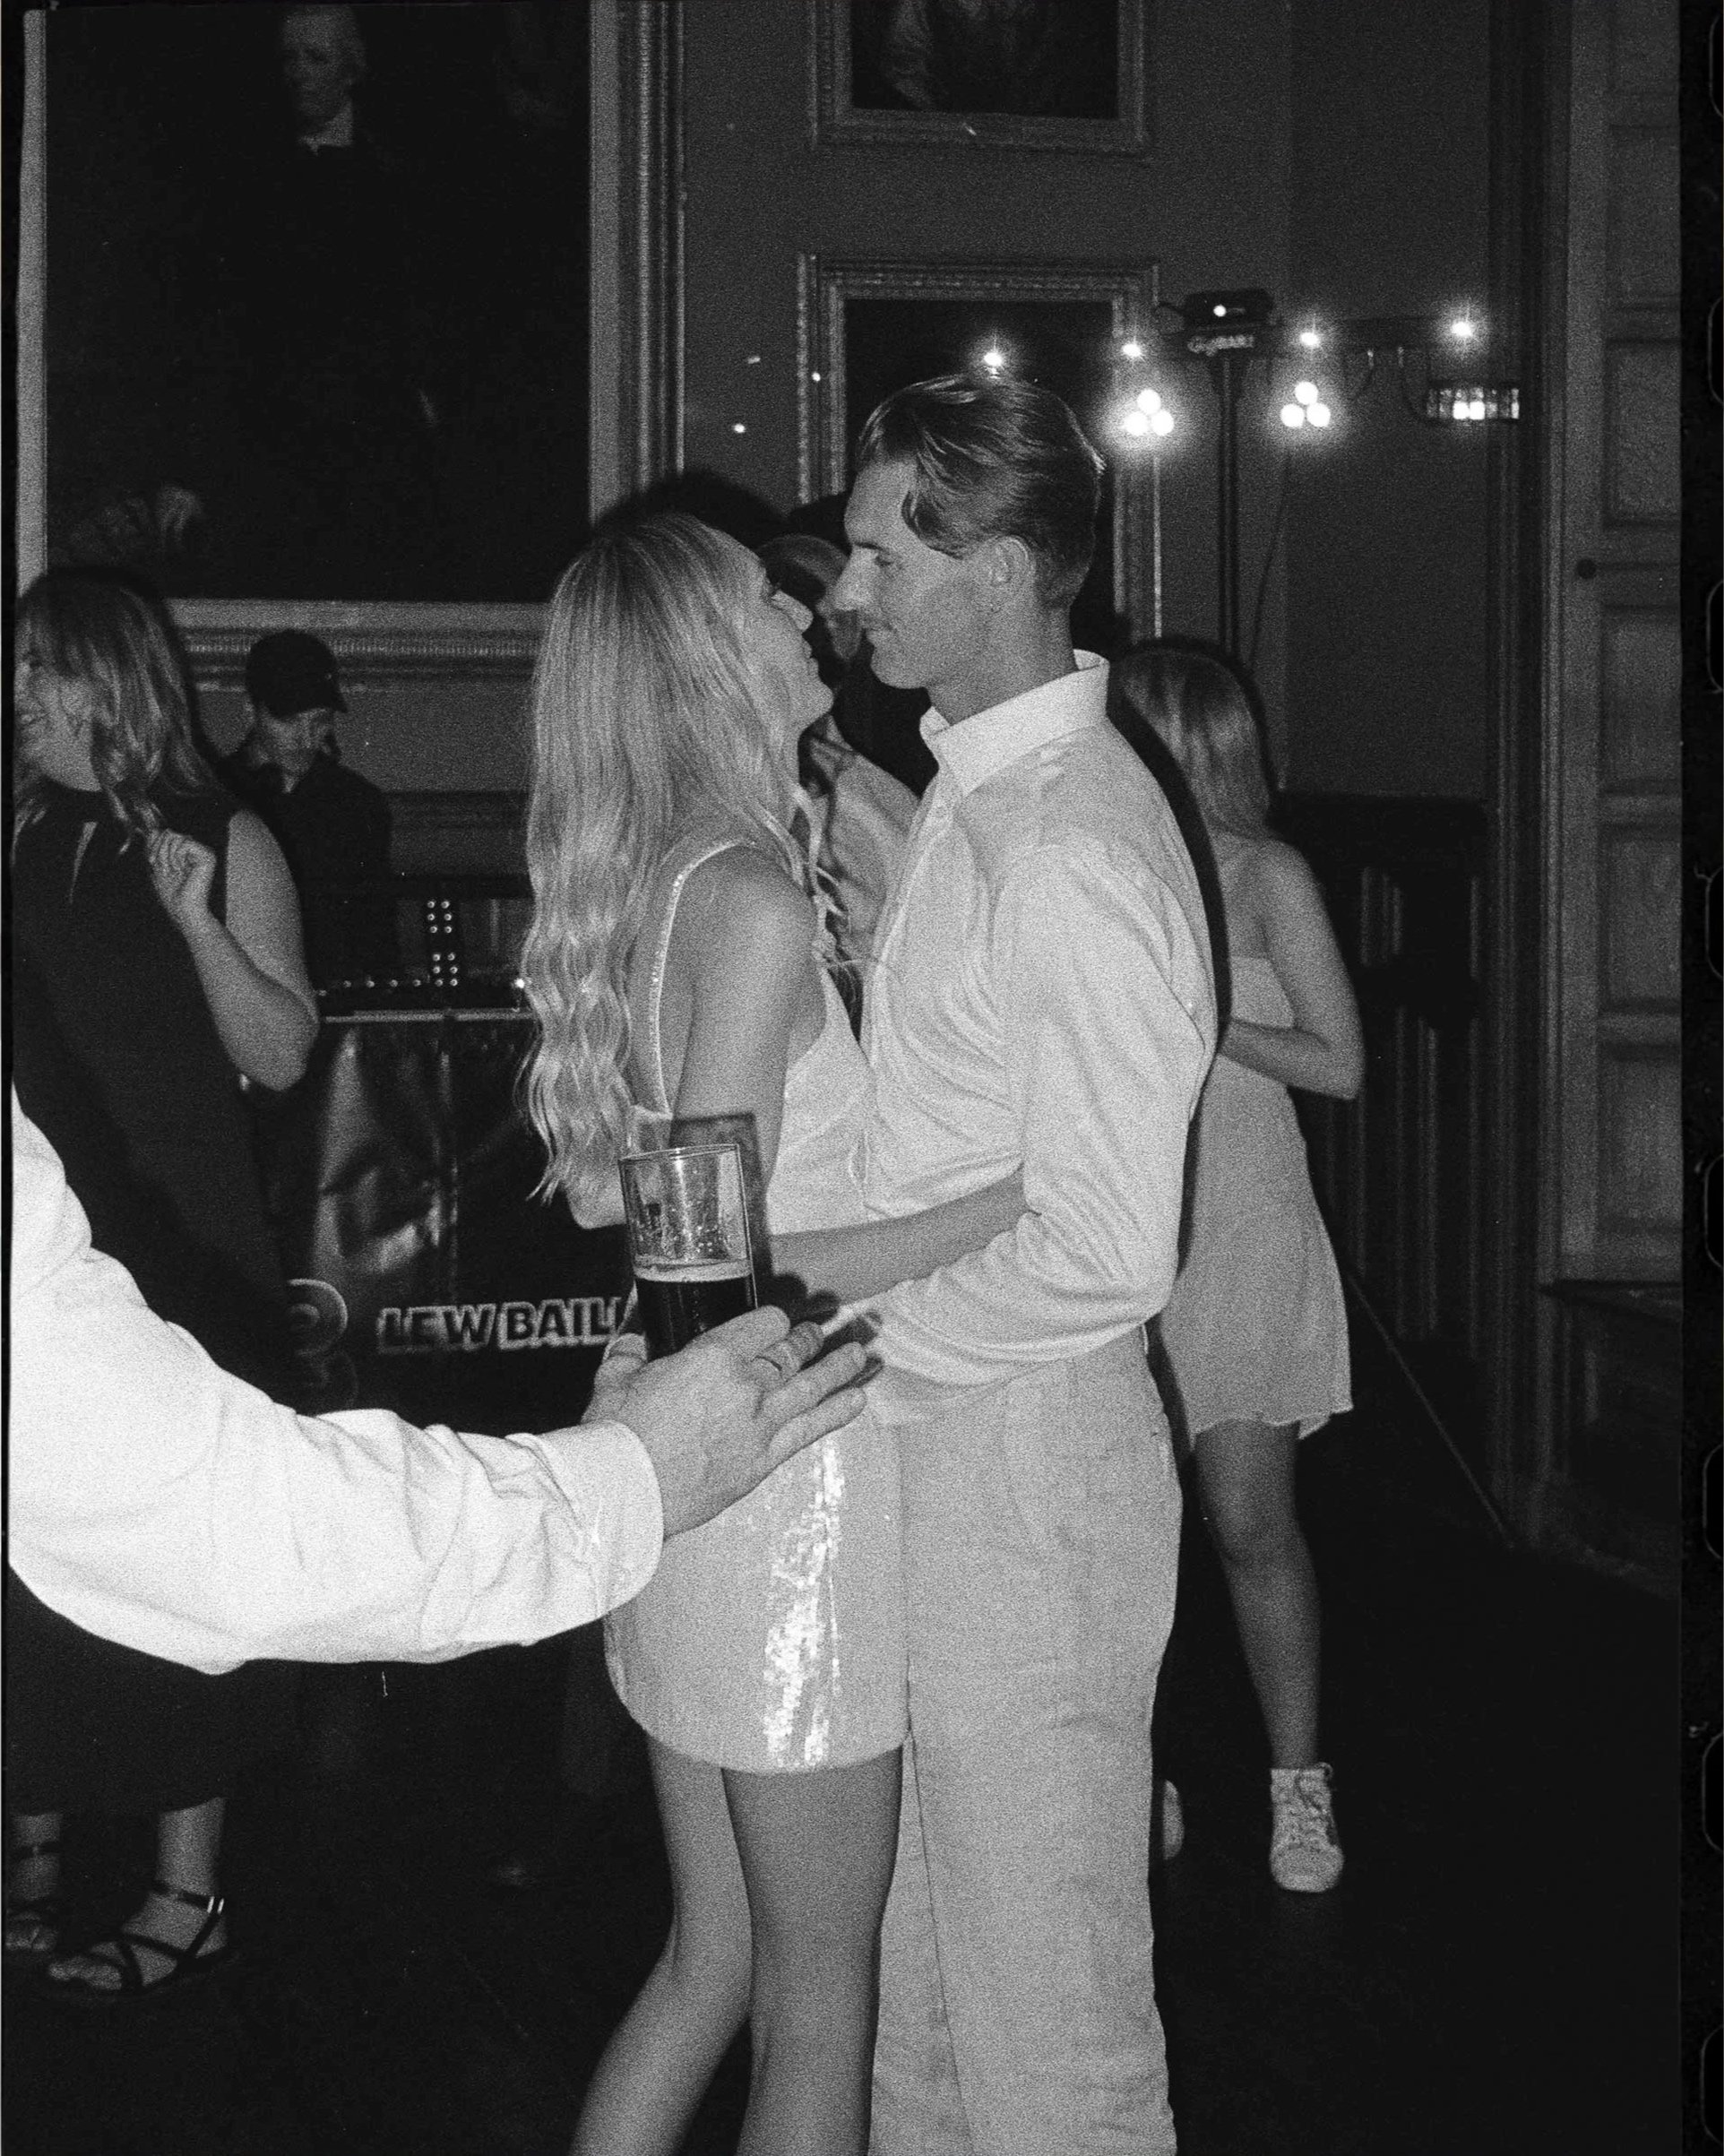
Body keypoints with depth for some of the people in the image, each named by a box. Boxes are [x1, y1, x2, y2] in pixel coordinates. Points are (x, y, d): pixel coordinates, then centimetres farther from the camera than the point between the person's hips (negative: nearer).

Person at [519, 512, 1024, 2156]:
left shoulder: (655, 885, 8)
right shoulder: (751, 901, -19)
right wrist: (994, 1209, -18)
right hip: (782, 1463, -9)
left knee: (712, 1960, 19)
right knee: (818, 2002, 5)